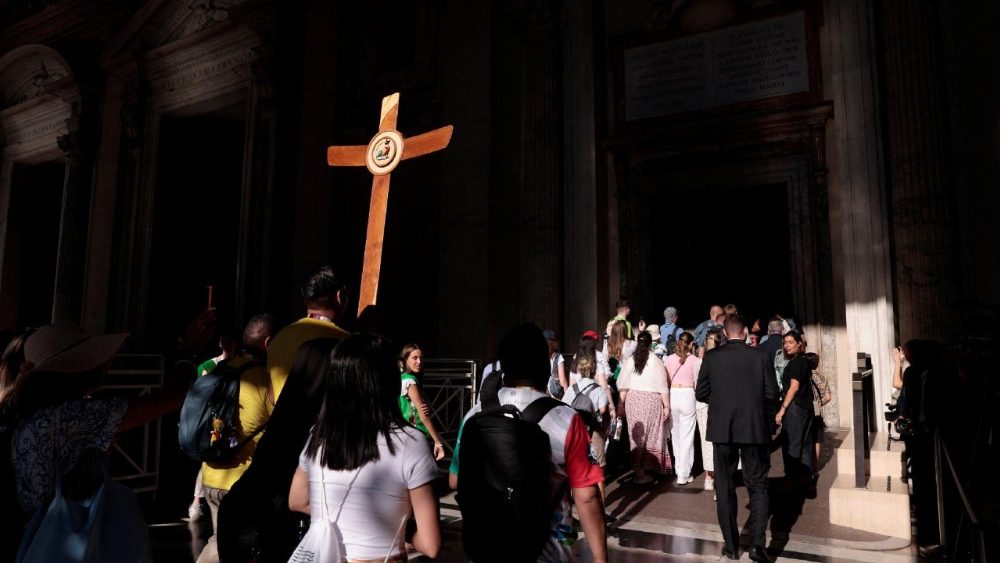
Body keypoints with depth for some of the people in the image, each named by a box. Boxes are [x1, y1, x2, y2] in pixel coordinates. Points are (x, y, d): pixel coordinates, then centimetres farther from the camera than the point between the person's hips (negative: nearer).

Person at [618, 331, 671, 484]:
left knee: (637, 435, 9)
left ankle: (639, 470, 13)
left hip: (632, 399, 3)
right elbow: (663, 387, -5)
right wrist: (666, 405, 2)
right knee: (650, 435, 8)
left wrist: (621, 403, 7)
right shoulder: (656, 362, -7)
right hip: (651, 400, -2)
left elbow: (623, 386, 1)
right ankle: (642, 472, 12)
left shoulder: (629, 361, 0)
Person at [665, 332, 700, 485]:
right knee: (687, 437, 3)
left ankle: (678, 470, 24)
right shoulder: (695, 360, -3)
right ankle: (683, 475, 4)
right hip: (687, 395, -3)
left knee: (675, 435, 15)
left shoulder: (668, 359, 4)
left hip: (672, 395, 3)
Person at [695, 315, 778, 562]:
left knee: (724, 487, 11)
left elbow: (701, 393, -3)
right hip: (754, 428, 0)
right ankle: (757, 542, 0)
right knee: (757, 486, 12)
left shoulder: (711, 357, -5)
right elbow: (772, 393, -3)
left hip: (722, 429, 0)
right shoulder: (760, 356, -5)